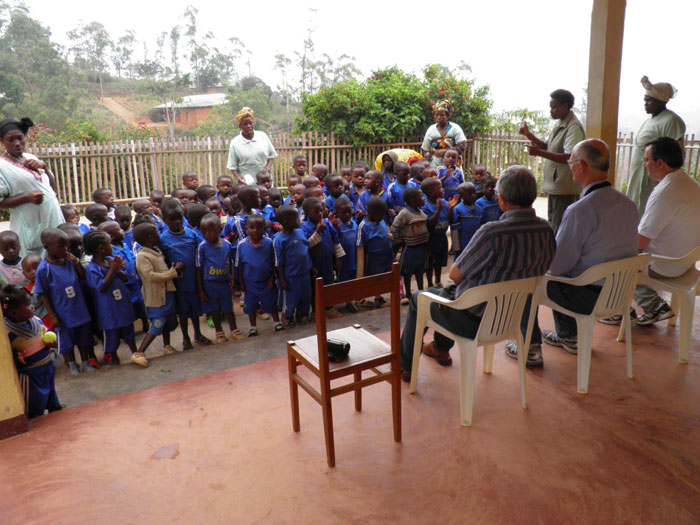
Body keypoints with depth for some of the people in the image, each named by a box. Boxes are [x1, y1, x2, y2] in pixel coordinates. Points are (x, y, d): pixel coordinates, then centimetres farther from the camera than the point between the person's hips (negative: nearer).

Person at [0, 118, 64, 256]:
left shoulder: (30, 157, 10)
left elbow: (51, 185, 18)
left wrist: (43, 167, 1)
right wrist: (27, 198, -23)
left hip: (52, 218, 6)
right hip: (30, 226, -6)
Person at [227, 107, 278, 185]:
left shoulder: (263, 136, 5)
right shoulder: (235, 143, -2)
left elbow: (272, 155, 14)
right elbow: (232, 166, 0)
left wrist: (268, 166, -5)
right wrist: (238, 177, -19)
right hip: (247, 183, -3)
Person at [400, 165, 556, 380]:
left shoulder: (493, 233, -31)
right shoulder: (546, 230, -9)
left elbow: (455, 274, -20)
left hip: (474, 319, -7)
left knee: (418, 299, 19)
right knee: (448, 289, 34)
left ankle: (404, 366, 33)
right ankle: (441, 349, 50)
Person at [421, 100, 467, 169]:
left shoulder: (455, 128, 4)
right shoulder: (431, 130, 13)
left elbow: (462, 147, -6)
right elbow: (426, 151, 18)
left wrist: (445, 151, -13)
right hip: (434, 167, 2)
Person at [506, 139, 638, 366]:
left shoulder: (580, 210, -27)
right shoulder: (628, 204, -1)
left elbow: (557, 265, -22)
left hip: (587, 296, -8)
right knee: (561, 276, 31)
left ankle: (531, 350, 17)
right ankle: (568, 336, 42)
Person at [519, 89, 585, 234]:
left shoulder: (574, 127, -16)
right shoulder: (559, 124, 14)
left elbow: (569, 157, -26)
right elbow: (547, 146, 22)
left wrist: (540, 153, -32)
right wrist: (529, 135, 8)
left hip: (565, 188, -10)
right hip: (554, 185, 10)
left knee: (560, 228, -5)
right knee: (553, 224, 18)